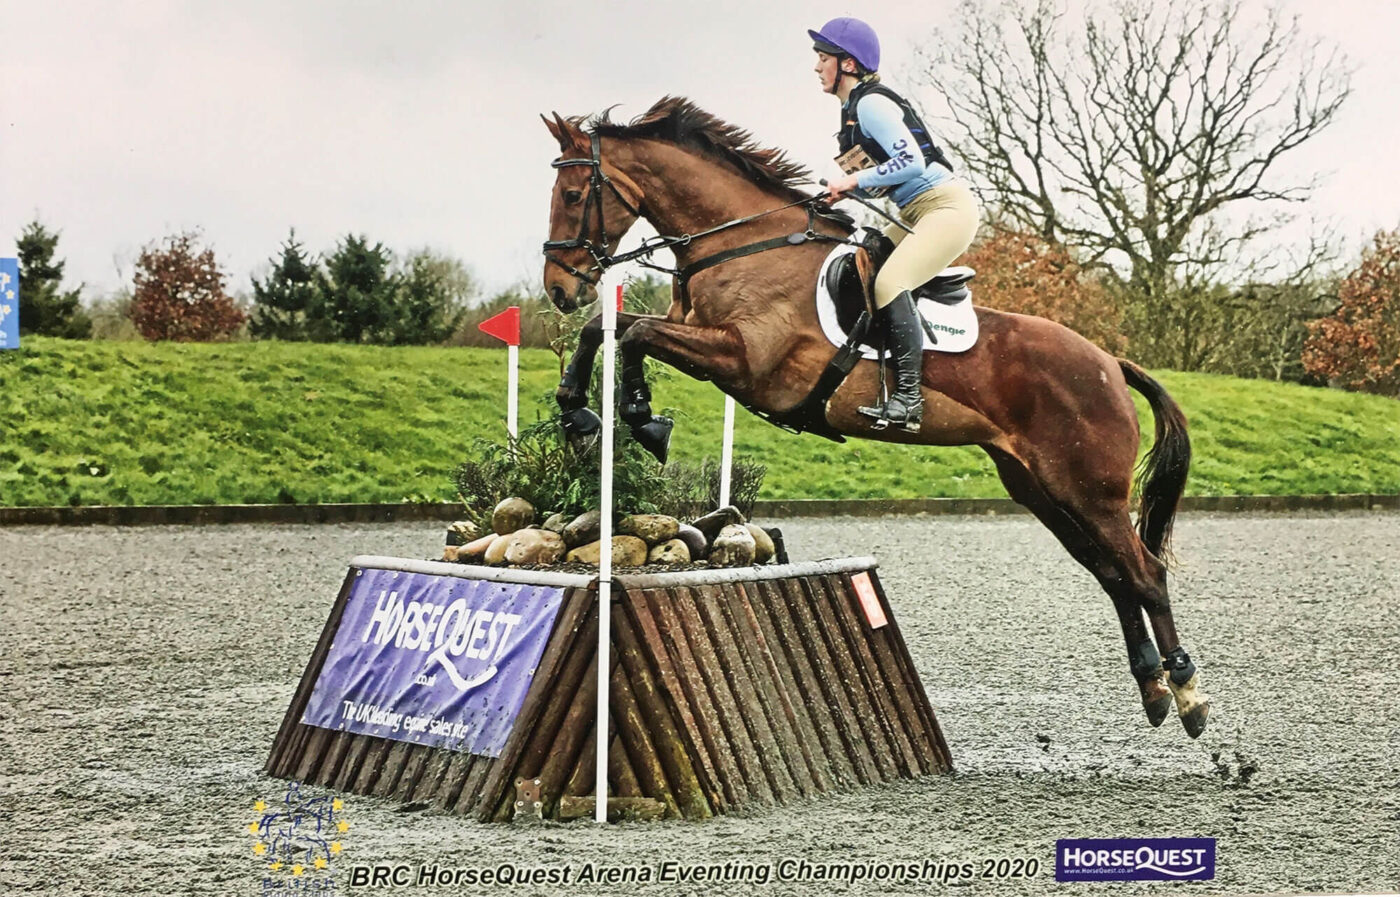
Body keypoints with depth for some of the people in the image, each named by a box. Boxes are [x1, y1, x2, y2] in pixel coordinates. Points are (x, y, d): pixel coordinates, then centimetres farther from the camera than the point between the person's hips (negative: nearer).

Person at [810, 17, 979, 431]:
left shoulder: (871, 104, -14)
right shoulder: (853, 110, 15)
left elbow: (911, 162, -24)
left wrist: (854, 180, -17)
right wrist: (843, 191, 3)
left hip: (947, 206, -11)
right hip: (917, 215, 11)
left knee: (890, 282, -25)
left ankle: (908, 398, -28)